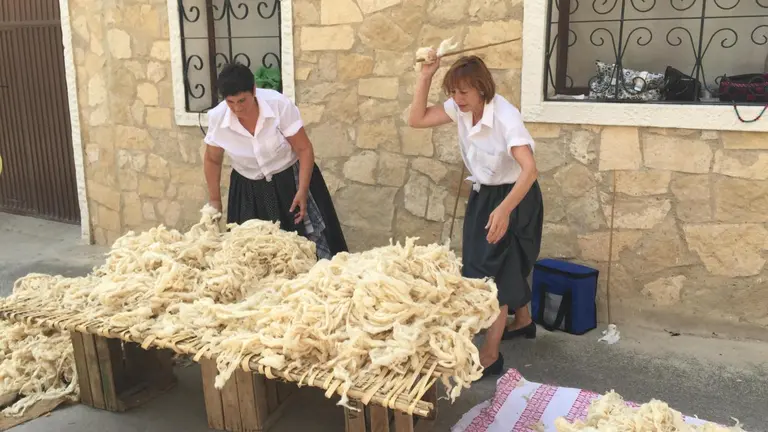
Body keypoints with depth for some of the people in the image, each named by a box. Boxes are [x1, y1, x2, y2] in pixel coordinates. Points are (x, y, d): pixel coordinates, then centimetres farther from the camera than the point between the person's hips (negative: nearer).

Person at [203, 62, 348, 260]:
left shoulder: (280, 105, -24)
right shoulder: (216, 118, -16)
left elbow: (304, 149, -16)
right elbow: (212, 160, 2)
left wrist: (302, 191, -22)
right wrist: (215, 201, 5)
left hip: (291, 180, -2)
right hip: (249, 189, 2)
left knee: (311, 244, -2)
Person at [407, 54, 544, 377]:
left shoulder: (505, 115, -29)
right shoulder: (459, 108, -8)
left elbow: (529, 169, -39)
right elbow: (416, 120, -7)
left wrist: (504, 209, -53)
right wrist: (425, 76, -17)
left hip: (513, 198, -7)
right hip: (482, 195, 7)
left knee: (496, 269, -6)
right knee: (498, 264, 21)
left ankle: (490, 356, 3)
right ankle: (523, 321, 44)